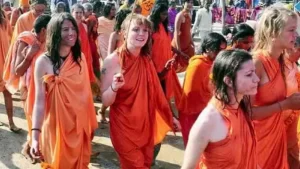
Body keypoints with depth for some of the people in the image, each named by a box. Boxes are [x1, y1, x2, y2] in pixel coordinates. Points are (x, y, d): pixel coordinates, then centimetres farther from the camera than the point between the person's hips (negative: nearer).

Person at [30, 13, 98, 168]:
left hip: (79, 124, 4)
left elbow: (86, 93, 6)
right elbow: (39, 99, -16)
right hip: (56, 125, -3)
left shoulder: (80, 58, -1)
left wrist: (91, 124, 10)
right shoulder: (44, 61, -14)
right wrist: (35, 135, -22)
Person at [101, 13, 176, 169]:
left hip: (146, 125, 6)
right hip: (124, 127, -5)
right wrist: (114, 87, -35)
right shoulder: (113, 61, -17)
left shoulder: (146, 60, 0)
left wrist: (169, 117, 14)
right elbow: (105, 102, -15)